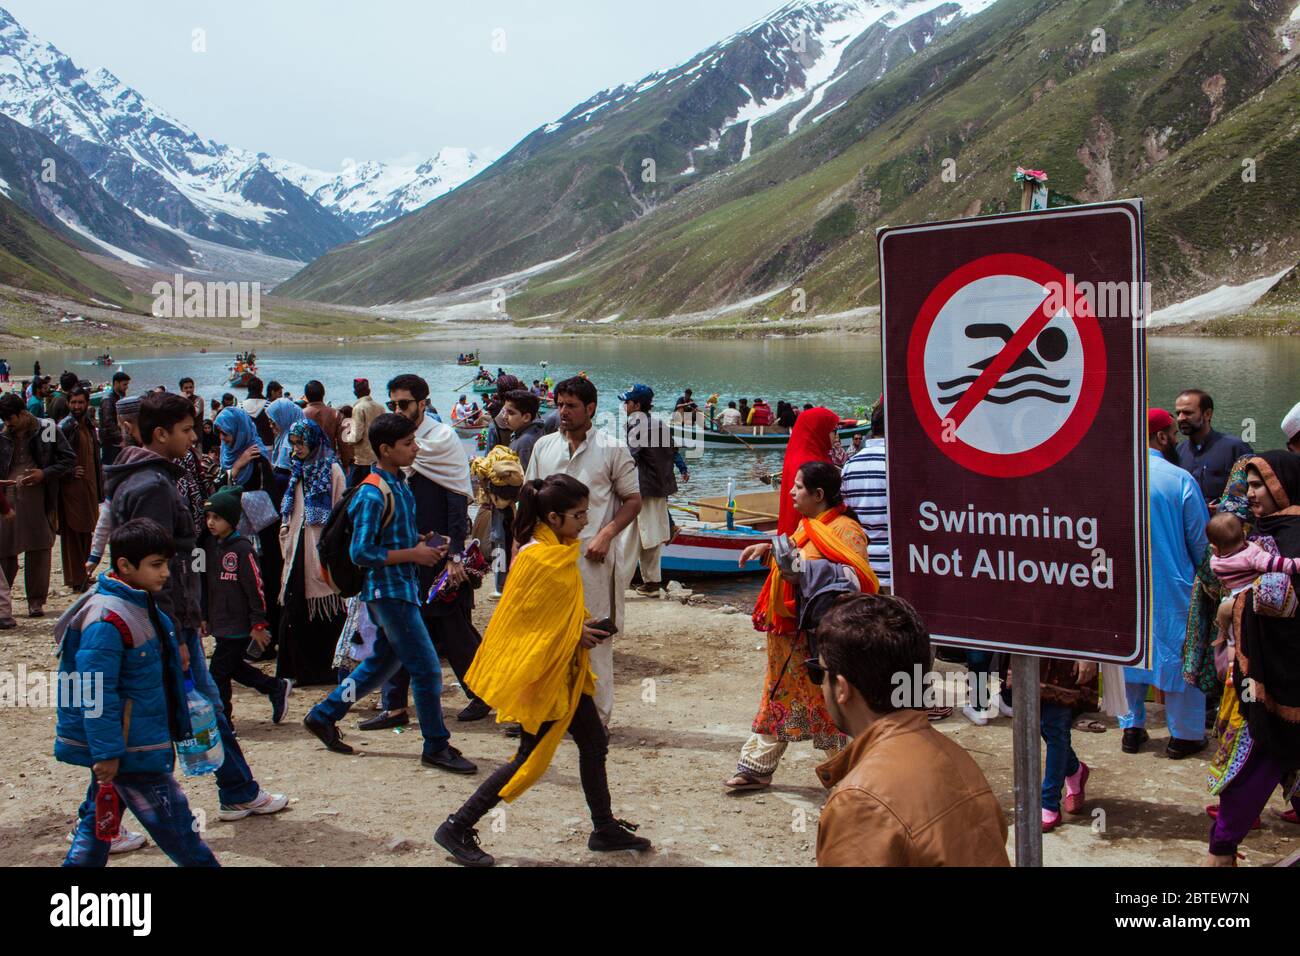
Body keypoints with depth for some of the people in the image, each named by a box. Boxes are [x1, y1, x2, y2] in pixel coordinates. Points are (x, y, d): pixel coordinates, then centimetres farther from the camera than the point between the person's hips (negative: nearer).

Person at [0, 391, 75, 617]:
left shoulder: (47, 430, 0)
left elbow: (69, 459, 2)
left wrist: (44, 474, -9)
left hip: (38, 497, -2)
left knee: (39, 549, 3)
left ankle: (36, 601, 12)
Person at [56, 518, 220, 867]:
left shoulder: (141, 605, 8)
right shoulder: (107, 620, -24)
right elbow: (97, 693, -24)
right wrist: (107, 752, -23)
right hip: (127, 750, -10)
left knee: (98, 818, 17)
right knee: (172, 820, 1)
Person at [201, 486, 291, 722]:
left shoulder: (242, 548, -15)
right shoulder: (211, 546, 8)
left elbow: (255, 587, -15)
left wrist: (258, 624, -14)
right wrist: (205, 617, 17)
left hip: (238, 625, -8)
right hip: (219, 623, 8)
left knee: (218, 671, -5)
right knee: (233, 666, 17)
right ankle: (277, 689, 33)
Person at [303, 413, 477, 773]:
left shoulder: (400, 485, 10)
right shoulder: (372, 494, -18)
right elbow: (361, 553, -21)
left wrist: (422, 541, 4)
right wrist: (413, 554, -18)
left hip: (402, 587, 10)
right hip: (389, 590, -10)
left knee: (385, 660, 19)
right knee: (427, 669, -4)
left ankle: (324, 715, 31)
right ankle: (437, 747, 8)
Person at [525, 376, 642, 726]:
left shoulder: (611, 449, 1)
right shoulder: (544, 446, 12)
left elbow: (633, 500, 3)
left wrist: (606, 534, -11)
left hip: (592, 557, -4)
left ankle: (597, 717, 8)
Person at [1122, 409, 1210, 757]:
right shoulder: (1180, 480, -13)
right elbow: (1199, 538, -5)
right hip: (1171, 585, -3)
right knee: (1178, 653, 8)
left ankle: (1132, 728, 22)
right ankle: (1183, 735, 16)